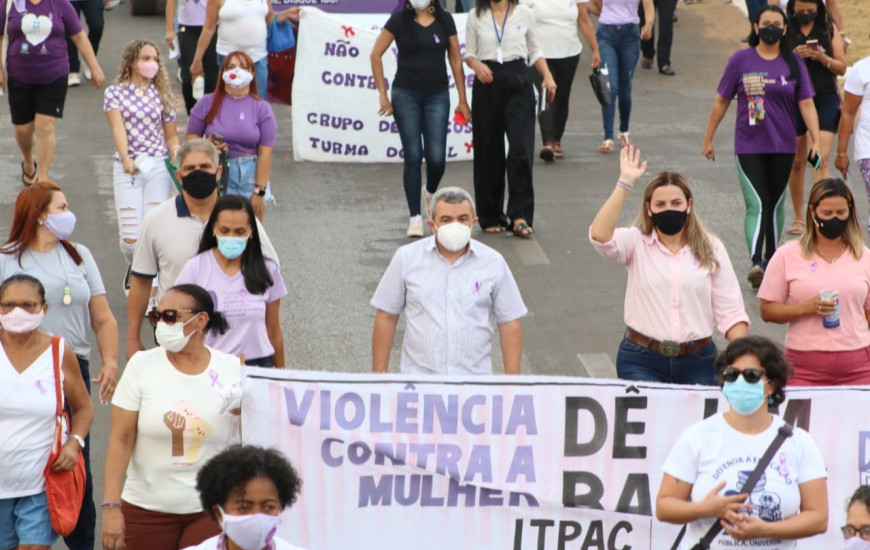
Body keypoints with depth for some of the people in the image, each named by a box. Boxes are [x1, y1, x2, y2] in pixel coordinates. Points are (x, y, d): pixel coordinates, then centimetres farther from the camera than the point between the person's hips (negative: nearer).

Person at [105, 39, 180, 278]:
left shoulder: (161, 93, 11)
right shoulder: (115, 92, 4)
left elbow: (171, 134, 14)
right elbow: (118, 126, -11)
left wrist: (175, 150, -9)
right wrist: (125, 158, -27)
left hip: (159, 166, 1)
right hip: (127, 168, -1)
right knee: (131, 240, -6)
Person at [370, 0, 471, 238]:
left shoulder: (444, 20, 4)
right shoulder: (399, 20, -1)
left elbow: (456, 59, 8)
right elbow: (376, 54, 1)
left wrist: (463, 100, 7)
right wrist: (382, 93, -3)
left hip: (437, 96, 1)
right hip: (406, 95, -1)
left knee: (437, 158, -4)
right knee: (413, 157, -2)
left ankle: (430, 191, 30)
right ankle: (415, 217, 5)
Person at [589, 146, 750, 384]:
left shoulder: (711, 248, 7)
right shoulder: (637, 243, 2)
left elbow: (731, 311, 4)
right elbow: (600, 235, -20)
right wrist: (625, 182, -20)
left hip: (697, 363, 2)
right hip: (642, 362, -1)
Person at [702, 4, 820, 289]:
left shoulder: (793, 62, 2)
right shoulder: (741, 60, -2)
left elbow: (806, 105, 1)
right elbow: (721, 101, 6)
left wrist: (816, 140, -9)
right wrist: (708, 138, 9)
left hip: (783, 146, 2)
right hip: (749, 146, -2)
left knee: (775, 204, 12)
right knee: (756, 204, -14)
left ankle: (771, 259, 27)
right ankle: (756, 263, -24)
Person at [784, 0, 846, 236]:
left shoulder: (829, 29, 4)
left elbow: (842, 67, 5)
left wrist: (823, 58, -13)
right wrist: (793, 56, -17)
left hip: (825, 100, -1)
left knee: (821, 160, -13)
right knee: (797, 162, 9)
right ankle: (799, 218, 22)